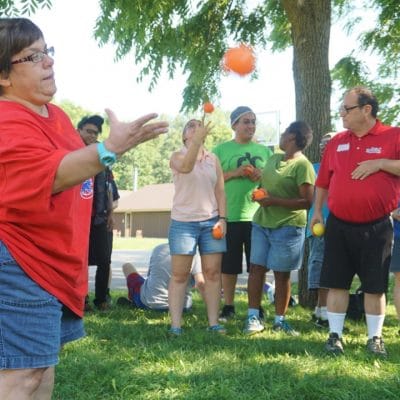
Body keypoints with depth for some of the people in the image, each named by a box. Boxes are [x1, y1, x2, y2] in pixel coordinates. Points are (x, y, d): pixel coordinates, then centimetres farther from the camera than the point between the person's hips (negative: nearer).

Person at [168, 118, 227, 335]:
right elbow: (185, 167, -24)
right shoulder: (177, 156, 1)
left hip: (211, 222, 3)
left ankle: (213, 322, 8)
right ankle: (175, 324, -1)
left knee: (213, 273, 2)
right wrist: (198, 139, -32)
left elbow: (220, 191, 10)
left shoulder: (213, 159, 11)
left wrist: (222, 218, -1)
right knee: (180, 274, -2)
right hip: (183, 222, -3)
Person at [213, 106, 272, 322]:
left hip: (258, 215, 2)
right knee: (229, 265, 5)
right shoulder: (221, 149, 4)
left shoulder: (264, 151, 12)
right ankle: (228, 306, 19)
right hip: (229, 215, -2)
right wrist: (235, 173, -14)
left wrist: (262, 175, -5)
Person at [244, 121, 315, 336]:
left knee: (282, 273, 3)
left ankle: (279, 320, 15)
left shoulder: (302, 165, -12)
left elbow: (307, 201, -18)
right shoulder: (274, 158, 12)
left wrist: (274, 201, -19)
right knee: (256, 268, 3)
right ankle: (253, 317, 10)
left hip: (287, 227, -6)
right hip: (261, 223, 7)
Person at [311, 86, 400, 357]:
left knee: (375, 285, 5)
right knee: (337, 282, 6)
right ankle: (335, 335, 16)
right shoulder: (337, 142, 8)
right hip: (339, 225, 4)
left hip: (377, 227, -3)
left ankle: (375, 338, 17)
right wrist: (318, 211, 12)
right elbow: (324, 181, 15)